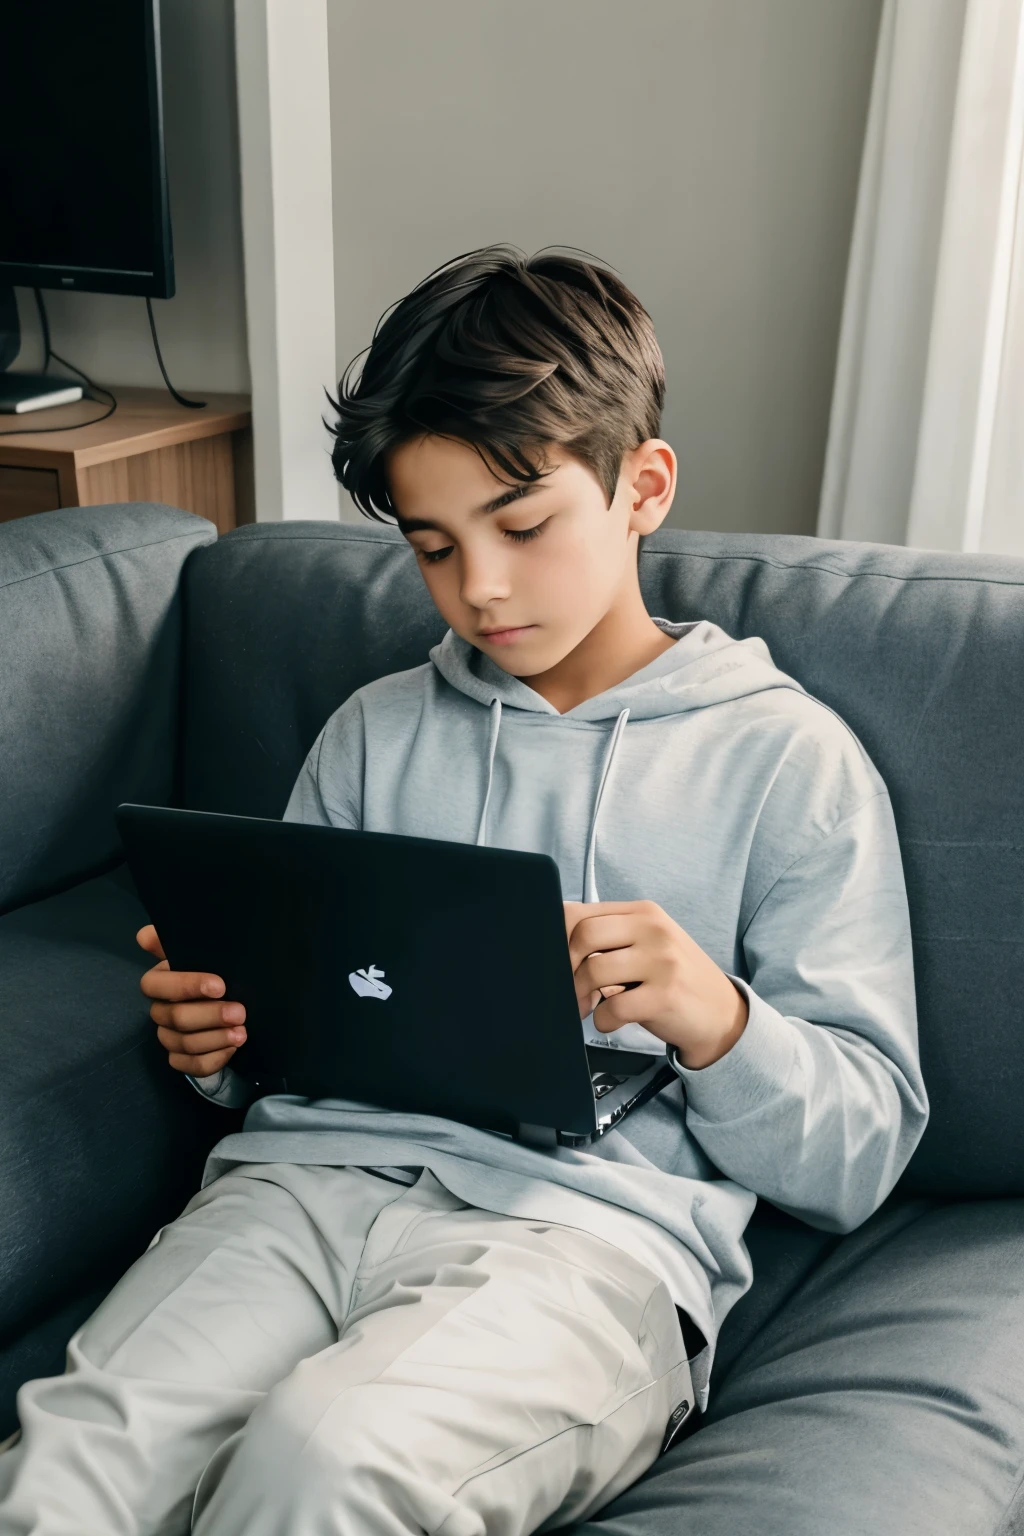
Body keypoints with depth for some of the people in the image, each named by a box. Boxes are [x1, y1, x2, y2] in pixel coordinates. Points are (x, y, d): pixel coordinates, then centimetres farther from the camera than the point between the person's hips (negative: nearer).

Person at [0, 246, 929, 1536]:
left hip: (589, 1225, -2)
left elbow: (857, 1160, 5)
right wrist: (213, 1044, 1)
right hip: (310, 1176, 3)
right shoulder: (373, 734, 20)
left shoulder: (788, 757, 7)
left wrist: (715, 1020, -14)